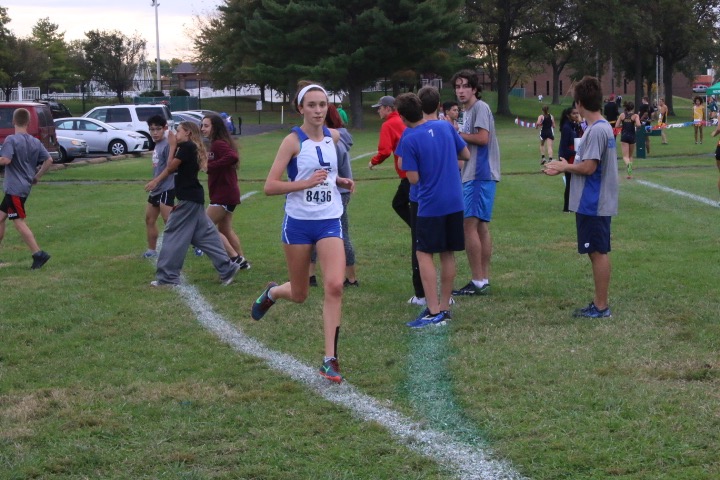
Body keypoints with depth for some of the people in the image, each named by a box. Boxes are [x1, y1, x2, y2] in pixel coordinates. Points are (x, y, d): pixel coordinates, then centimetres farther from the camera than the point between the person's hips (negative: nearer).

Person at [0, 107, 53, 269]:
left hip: (15, 188, -8)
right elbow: (49, 160, 6)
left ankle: (38, 254, -11)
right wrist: (37, 176, 15)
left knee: (19, 222, -6)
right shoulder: (35, 142, 8)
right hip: (25, 186, 8)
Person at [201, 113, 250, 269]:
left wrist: (210, 166, -28)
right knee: (225, 229, 20)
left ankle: (235, 257, -5)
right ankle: (242, 261, 26)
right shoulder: (217, 144, 15)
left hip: (223, 195, -11)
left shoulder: (218, 144, -18)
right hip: (228, 193, 11)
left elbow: (233, 157, -35)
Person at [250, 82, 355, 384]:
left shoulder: (333, 137, 6)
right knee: (299, 295, 9)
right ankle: (272, 293, 46)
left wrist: (340, 181, 6)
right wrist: (307, 182, -25)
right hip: (298, 222, -3)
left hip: (329, 222, 3)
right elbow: (270, 186, -14)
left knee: (334, 286, -16)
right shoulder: (293, 141, -10)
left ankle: (330, 359, -9)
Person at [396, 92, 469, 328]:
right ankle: (444, 307, 18)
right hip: (455, 202, 6)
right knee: (448, 254, 12)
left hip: (430, 205, -6)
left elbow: (413, 179, -12)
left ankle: (434, 312, -7)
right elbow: (466, 154, 12)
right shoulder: (445, 127, 3)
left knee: (424, 255, -1)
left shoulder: (409, 139, -12)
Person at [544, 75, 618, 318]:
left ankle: (601, 307, 3)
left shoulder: (597, 130, -18)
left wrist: (565, 167, -6)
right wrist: (562, 168, 10)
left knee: (598, 253, -3)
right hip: (592, 203, 10)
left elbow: (588, 167, -22)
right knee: (597, 253, 14)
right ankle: (599, 302, 22)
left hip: (594, 205, -10)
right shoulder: (601, 127, 12)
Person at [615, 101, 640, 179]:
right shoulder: (635, 116, -4)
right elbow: (638, 125, -19)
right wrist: (635, 125, 3)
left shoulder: (622, 115, 2)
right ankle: (630, 173, 15)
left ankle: (628, 164, -38)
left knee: (625, 156, -4)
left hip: (624, 136, 0)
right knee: (630, 155, 17)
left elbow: (616, 126, 1)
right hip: (632, 136, 0)